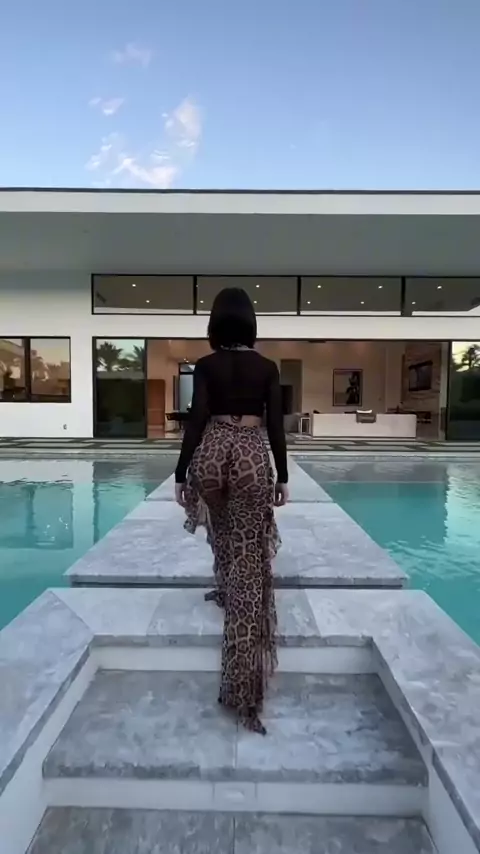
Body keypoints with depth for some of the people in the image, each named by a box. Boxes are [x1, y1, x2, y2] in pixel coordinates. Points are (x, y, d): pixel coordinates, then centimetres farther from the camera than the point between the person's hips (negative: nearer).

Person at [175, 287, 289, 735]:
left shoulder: (206, 366, 0)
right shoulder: (267, 368, 3)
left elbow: (196, 422, -4)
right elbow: (276, 427, 2)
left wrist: (181, 473, 3)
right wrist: (283, 477, 10)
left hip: (211, 453, 1)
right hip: (253, 456, 0)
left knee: (221, 534, 32)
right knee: (250, 562, 1)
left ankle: (225, 589, 55)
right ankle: (243, 690, 4)